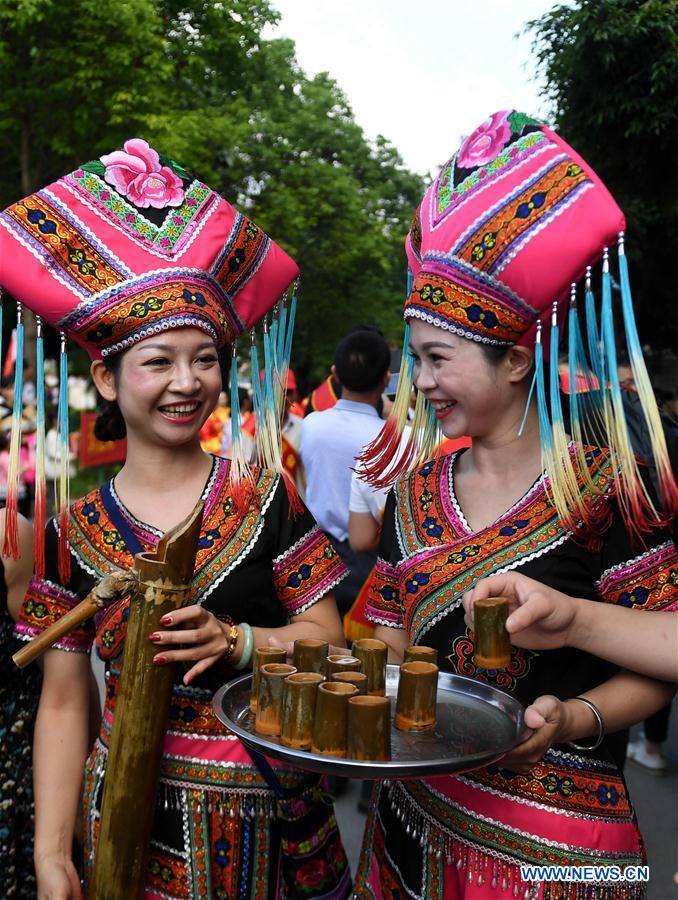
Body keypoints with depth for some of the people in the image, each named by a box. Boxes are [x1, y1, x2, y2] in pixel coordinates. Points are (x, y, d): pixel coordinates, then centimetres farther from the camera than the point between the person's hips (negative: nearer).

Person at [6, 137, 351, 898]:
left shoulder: (264, 498, -6)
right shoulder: (76, 530, -4)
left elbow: (325, 635, -4)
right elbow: (62, 705, -1)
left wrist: (234, 640, -21)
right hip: (132, 817, 0)